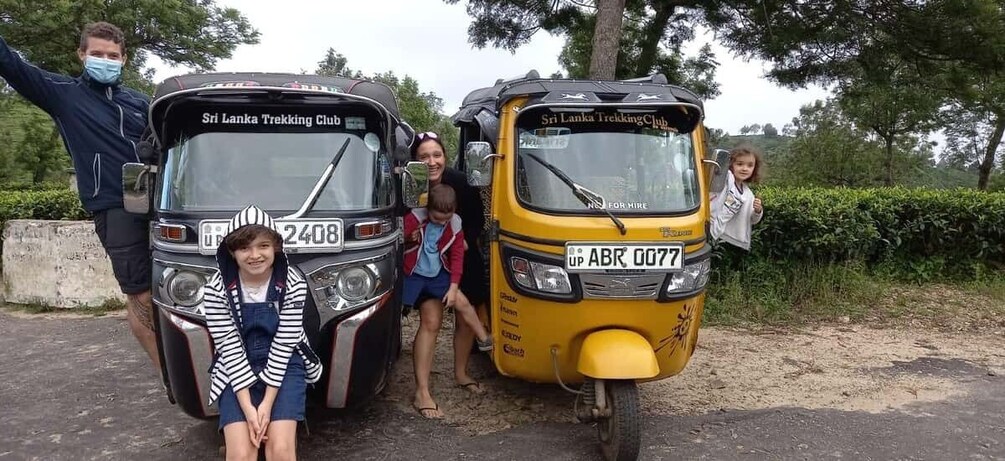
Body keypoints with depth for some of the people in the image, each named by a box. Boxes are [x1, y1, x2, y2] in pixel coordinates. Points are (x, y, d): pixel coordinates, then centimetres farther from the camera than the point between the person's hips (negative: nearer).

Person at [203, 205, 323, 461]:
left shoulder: (293, 284, -14)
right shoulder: (217, 289, -13)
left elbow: (283, 345, -13)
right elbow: (230, 348, -13)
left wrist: (267, 403, -17)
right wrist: (248, 407, -18)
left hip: (283, 367, 0)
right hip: (237, 372, 1)